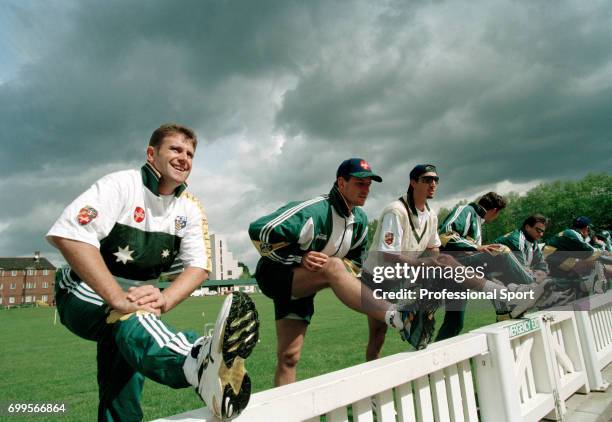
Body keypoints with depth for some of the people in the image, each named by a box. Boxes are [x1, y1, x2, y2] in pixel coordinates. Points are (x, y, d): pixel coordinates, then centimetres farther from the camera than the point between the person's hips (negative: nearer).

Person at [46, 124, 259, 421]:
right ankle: (200, 362, -66)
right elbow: (67, 233, -30)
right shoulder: (122, 184, -16)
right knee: (130, 316, -38)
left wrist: (164, 300, -28)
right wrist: (118, 299, -38)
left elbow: (199, 265, -7)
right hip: (86, 295, -6)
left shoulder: (190, 208, 0)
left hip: (139, 296, 6)